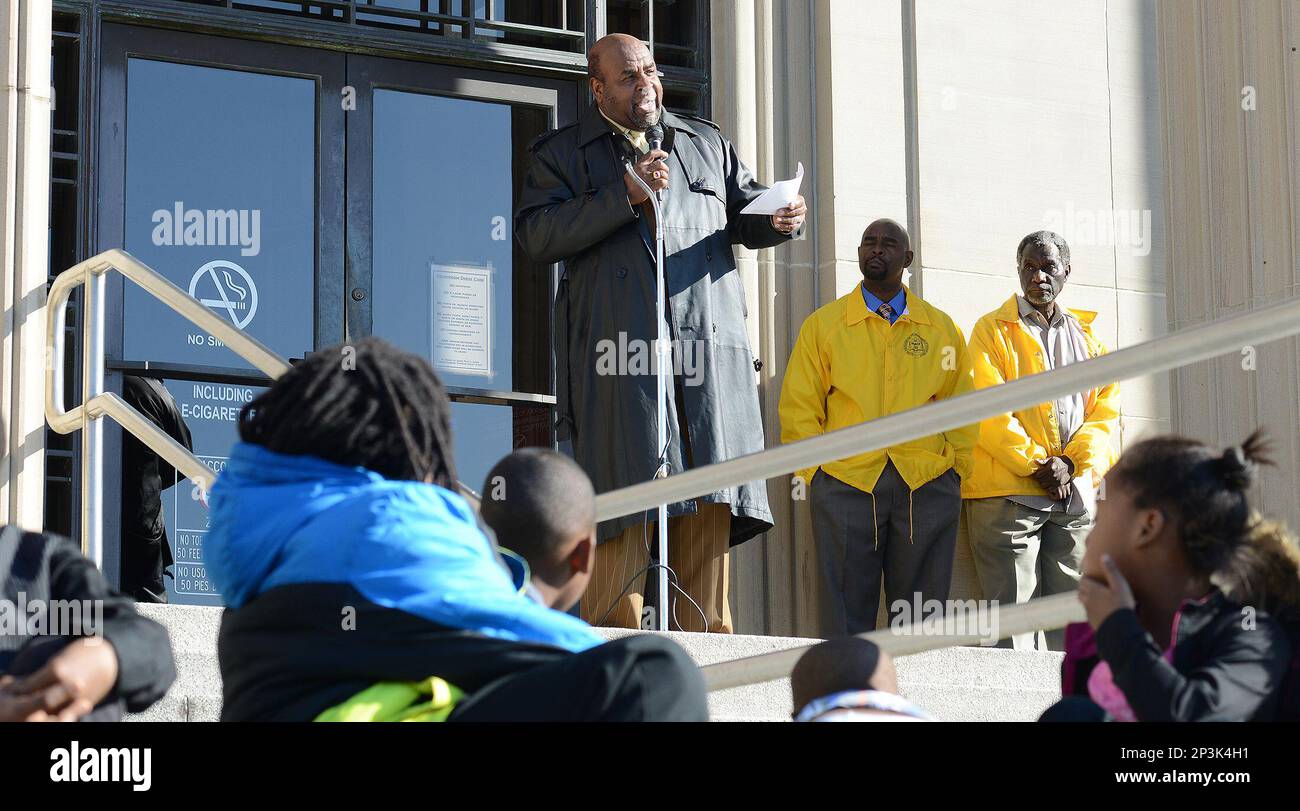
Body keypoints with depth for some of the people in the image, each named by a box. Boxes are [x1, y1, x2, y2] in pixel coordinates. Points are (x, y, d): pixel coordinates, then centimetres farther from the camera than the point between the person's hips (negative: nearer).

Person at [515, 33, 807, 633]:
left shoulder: (707, 144, 24)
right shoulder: (563, 153, 12)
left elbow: (747, 216, 24)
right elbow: (535, 235, -3)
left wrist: (780, 219, -1)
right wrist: (625, 196, -11)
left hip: (708, 344, 3)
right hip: (620, 348, -3)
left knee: (710, 505, -2)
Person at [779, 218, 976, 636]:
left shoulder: (941, 327, 13)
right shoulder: (822, 325, 10)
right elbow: (799, 410, 7)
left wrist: (957, 473, 4)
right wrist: (816, 476, -3)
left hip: (928, 489, 1)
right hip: (847, 487, -1)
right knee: (846, 622, -3)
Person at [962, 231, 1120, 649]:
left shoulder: (1087, 336, 19)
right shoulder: (993, 329, 5)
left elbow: (1105, 411, 11)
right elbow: (988, 410, -6)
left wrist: (1073, 464, -7)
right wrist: (1037, 465, -13)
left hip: (1075, 494, 4)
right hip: (1007, 493, -4)